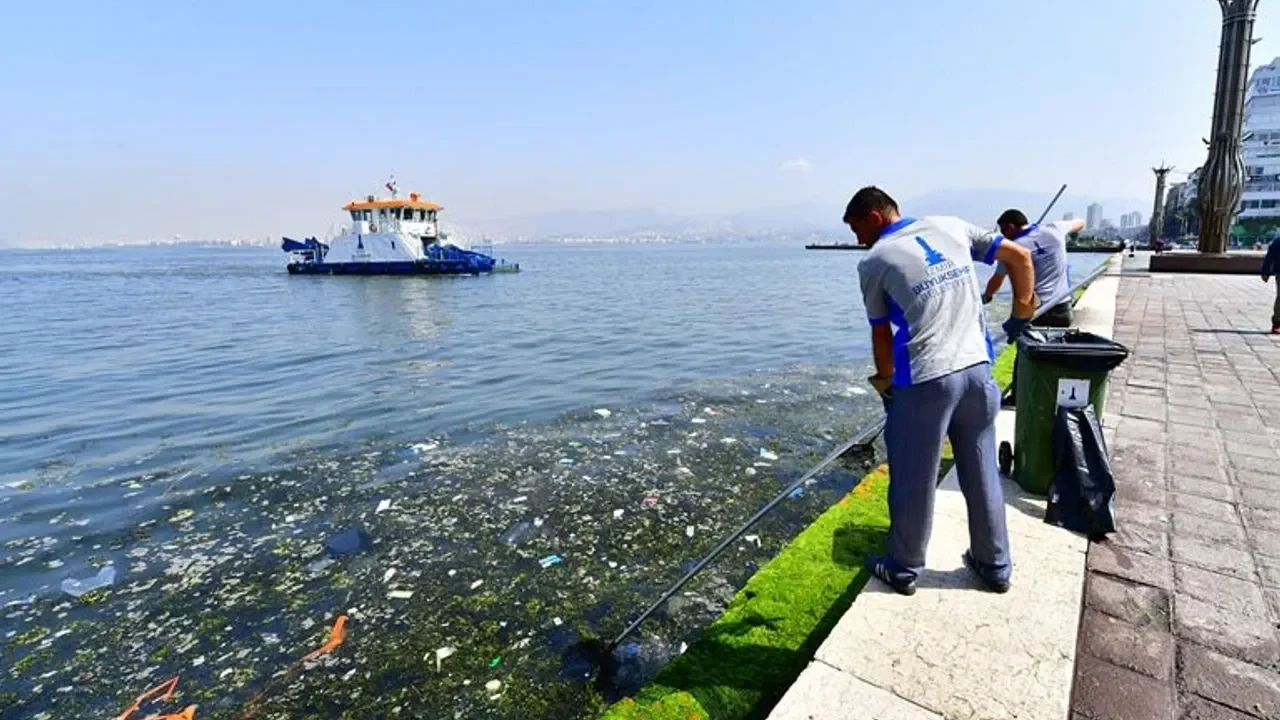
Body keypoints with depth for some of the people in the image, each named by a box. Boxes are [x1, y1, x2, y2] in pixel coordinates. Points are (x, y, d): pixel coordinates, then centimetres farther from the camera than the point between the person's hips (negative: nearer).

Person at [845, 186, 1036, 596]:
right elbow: (1019, 257, 13)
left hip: (924, 381, -5)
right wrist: (1022, 313, 22)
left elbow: (881, 334, 5)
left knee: (913, 481, 10)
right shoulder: (952, 227, 11)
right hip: (978, 371, 5)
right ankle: (994, 566, 35)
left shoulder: (874, 262, -1)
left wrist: (885, 381, 20)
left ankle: (903, 569, 27)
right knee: (982, 474, 19)